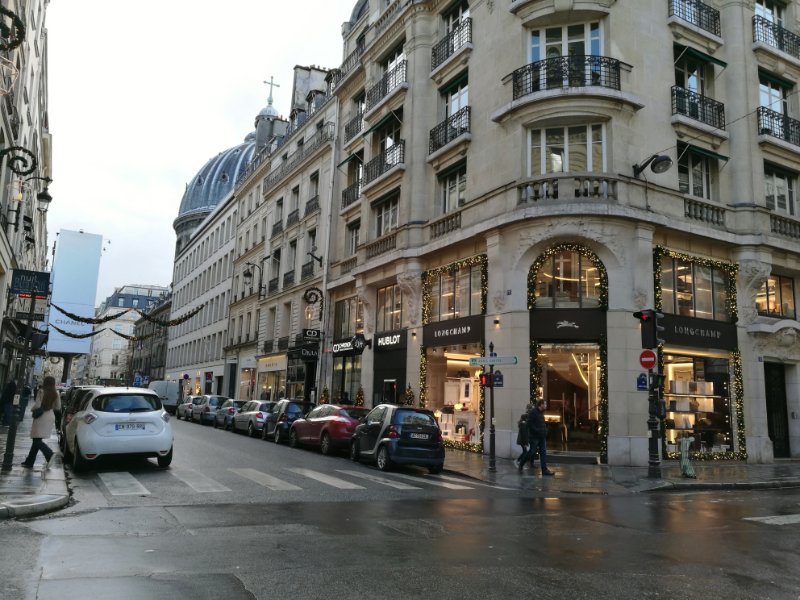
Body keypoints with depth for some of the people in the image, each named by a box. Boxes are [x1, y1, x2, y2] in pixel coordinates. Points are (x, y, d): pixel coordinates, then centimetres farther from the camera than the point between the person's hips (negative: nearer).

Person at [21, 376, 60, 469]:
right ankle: (29, 462, 20)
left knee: (37, 440, -4)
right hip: (51, 417, 6)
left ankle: (50, 455, -25)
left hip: (41, 417, -6)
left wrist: (32, 409, 4)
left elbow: (37, 405, -16)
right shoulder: (56, 393, 2)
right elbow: (58, 407, 6)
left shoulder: (41, 392, -13)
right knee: (37, 440, 15)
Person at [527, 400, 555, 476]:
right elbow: (530, 424, -19)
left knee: (543, 453, 5)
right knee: (532, 452, -1)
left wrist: (545, 430, 7)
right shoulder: (532, 412, -13)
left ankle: (544, 469, 6)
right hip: (534, 436, -8)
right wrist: (537, 431, -21)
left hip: (542, 436, 8)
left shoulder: (541, 412, 14)